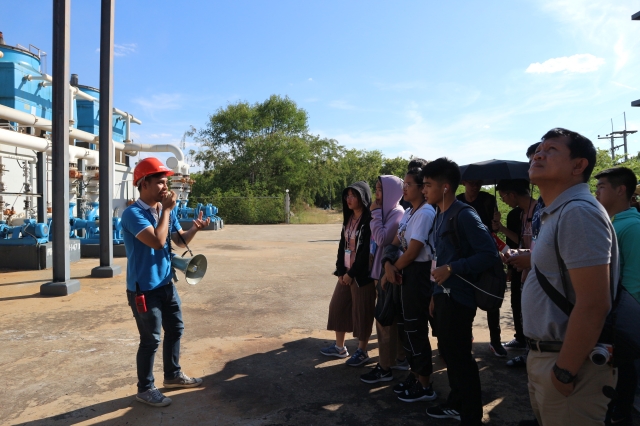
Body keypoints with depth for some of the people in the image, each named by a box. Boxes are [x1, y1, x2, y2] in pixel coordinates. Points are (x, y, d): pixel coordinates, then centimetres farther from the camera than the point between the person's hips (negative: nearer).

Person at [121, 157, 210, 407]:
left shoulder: (166, 211, 6)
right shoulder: (133, 214, -19)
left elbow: (180, 241, 11)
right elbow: (157, 241, -32)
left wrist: (195, 229, -9)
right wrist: (166, 210, -23)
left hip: (166, 284, 8)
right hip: (144, 289, -8)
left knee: (175, 329, 19)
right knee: (150, 339, 2)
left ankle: (173, 375, 38)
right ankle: (145, 389, 22)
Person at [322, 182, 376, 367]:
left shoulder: (369, 220, -14)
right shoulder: (349, 218, 10)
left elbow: (367, 251, -18)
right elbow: (342, 245, 11)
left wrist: (352, 273, -14)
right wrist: (340, 270, 3)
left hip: (362, 274, -8)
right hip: (345, 272, 8)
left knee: (361, 312, 3)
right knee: (338, 306, 13)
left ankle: (362, 351, 20)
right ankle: (339, 346, 29)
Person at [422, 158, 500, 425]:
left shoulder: (464, 215, -16)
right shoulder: (440, 216, 10)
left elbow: (489, 253, -20)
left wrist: (452, 269, -24)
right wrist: (435, 294, 15)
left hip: (458, 297, -8)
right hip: (443, 295, 9)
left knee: (460, 356, 3)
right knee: (448, 352, 18)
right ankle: (456, 404, 35)